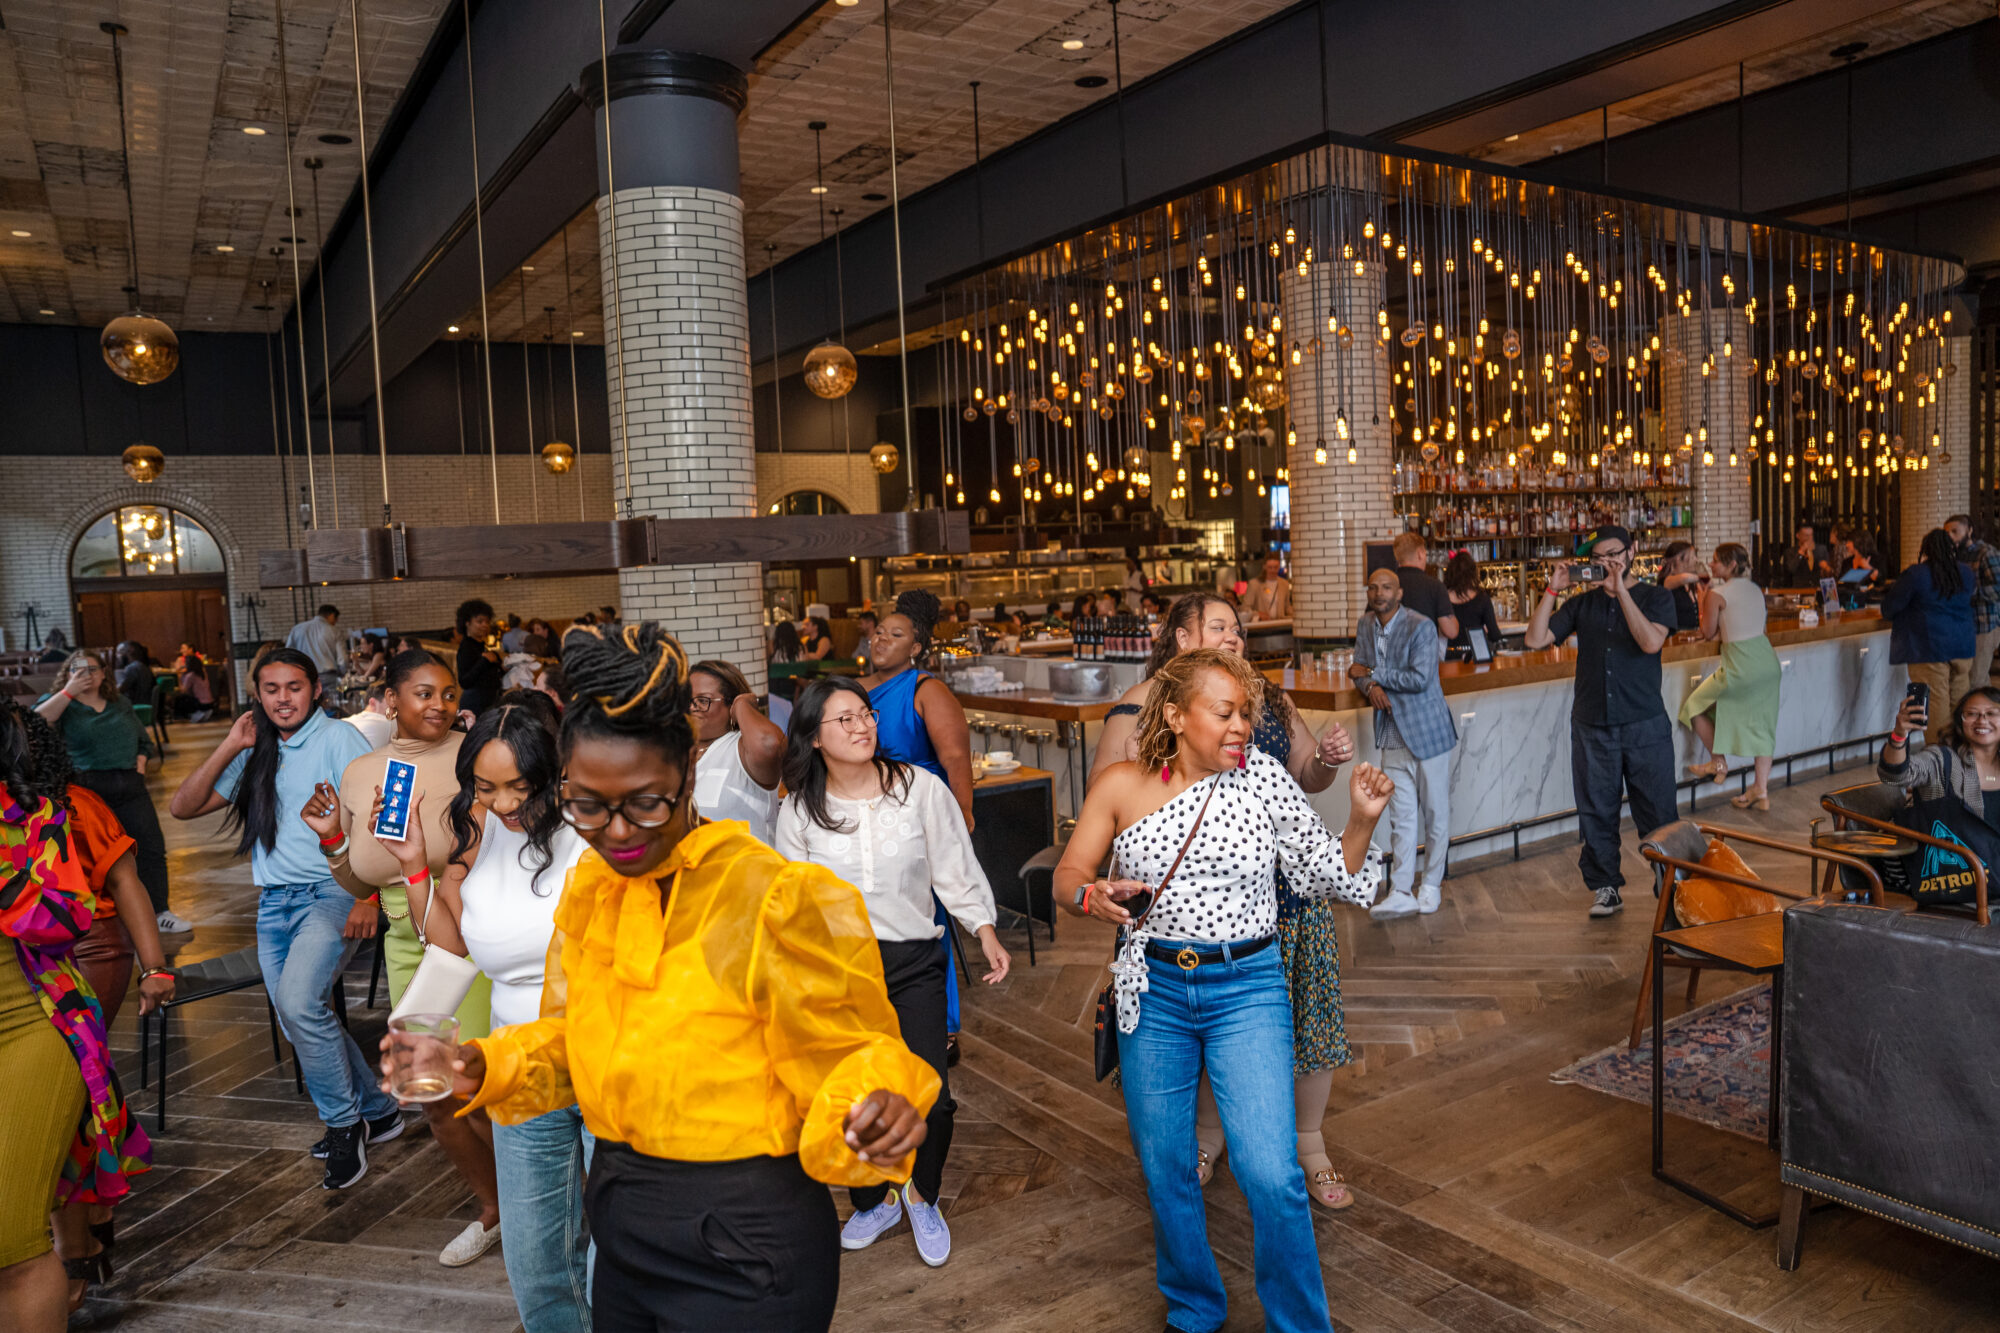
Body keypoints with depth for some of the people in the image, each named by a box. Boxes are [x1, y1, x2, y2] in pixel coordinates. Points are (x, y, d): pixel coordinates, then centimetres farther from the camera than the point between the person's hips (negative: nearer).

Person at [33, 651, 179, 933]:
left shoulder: (119, 704, 19)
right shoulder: (61, 703, 6)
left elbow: (143, 738, 25)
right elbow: (38, 721, -17)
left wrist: (141, 760, 7)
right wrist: (69, 691, -15)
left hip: (131, 787, 4)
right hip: (89, 790, -4)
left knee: (152, 847, 2)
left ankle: (160, 911, 11)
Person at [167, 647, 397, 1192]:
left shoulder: (338, 738, -4)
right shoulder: (255, 753, 14)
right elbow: (183, 807, 10)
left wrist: (369, 898, -20)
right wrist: (230, 747, -1)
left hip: (332, 891, -7)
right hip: (274, 902, 7)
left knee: (299, 1003, -25)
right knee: (303, 1024, 10)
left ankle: (343, 1122, -7)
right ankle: (376, 1112, 27)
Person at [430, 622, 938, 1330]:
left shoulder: (780, 898, -19)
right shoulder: (589, 887, 3)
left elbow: (844, 1056, -15)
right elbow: (570, 1036, 14)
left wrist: (874, 1106, -36)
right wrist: (482, 1069, -3)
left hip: (739, 1248, -7)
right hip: (620, 1229, 7)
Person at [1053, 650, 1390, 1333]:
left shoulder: (1263, 778, -3)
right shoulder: (1120, 785, -2)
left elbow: (1329, 876, 3)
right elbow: (1066, 877, 3)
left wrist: (1362, 819, -13)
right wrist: (1092, 896, -19)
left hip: (1247, 988, -1)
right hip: (1153, 989, 1)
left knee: (1271, 1175, -10)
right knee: (1165, 1171, 13)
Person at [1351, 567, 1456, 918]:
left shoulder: (1421, 627, -14)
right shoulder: (1366, 625, 6)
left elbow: (1420, 679, -22)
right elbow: (1360, 670, 12)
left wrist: (1373, 673, -15)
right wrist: (1370, 687, -11)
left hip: (1428, 732, -5)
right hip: (1393, 737, 5)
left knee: (1435, 813, 7)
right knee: (1401, 817, 4)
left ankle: (1432, 886, 20)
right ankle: (1401, 893, 3)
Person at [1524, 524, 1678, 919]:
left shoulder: (1655, 597, 2)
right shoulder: (1583, 604, 10)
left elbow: (1651, 642, -18)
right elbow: (1536, 639, 0)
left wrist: (1620, 590, -21)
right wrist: (1552, 591, -7)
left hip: (1644, 726, -3)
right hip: (1592, 727, 3)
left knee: (1658, 813, 1)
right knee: (1596, 812, 8)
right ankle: (1606, 888, 20)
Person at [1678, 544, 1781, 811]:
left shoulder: (1717, 594, -11)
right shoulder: (1755, 589, 10)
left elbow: (1708, 633, -3)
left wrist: (1703, 601, 4)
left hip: (1740, 667, -7)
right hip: (1768, 661, 8)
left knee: (1695, 705, 13)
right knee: (1762, 726, 11)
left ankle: (1719, 764, 19)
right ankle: (1761, 792, 14)